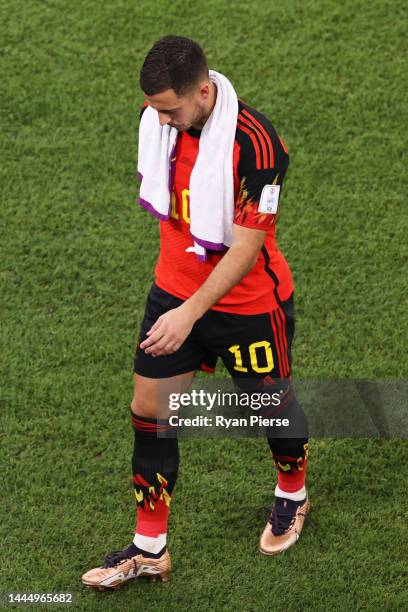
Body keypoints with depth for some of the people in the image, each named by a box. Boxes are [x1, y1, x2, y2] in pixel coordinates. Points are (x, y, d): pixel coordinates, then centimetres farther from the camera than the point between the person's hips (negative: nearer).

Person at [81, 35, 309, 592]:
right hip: (173, 289, 6)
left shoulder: (255, 144, -30)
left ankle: (292, 497, 47)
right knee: (149, 411, 3)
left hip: (248, 302, -5)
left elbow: (246, 248, -28)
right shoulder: (156, 117, -9)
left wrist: (191, 313, -33)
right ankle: (150, 549, 15)